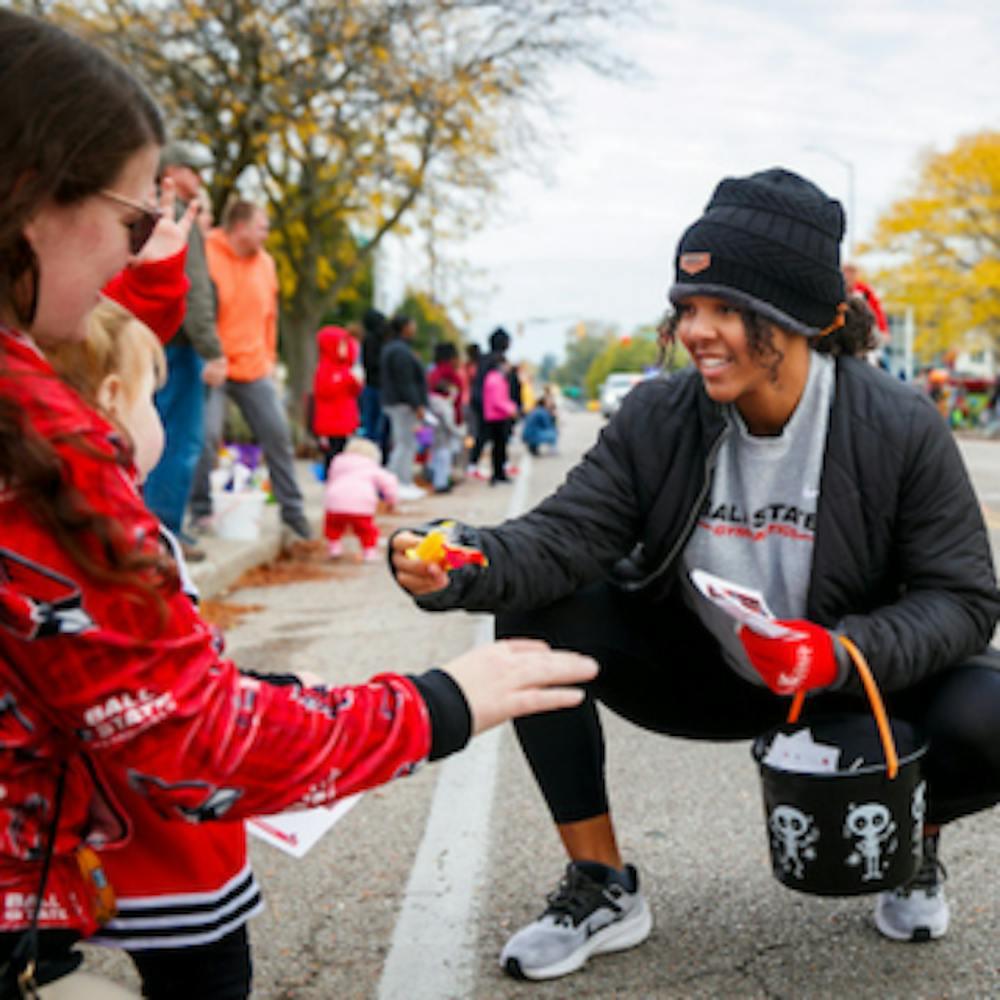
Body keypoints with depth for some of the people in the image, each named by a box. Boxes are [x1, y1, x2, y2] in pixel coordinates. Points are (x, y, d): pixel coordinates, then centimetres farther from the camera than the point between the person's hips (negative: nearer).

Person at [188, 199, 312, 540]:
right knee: (207, 434, -12)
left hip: (255, 368, 6)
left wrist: (269, 358, 15)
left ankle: (291, 509, 15)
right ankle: (200, 510, 5)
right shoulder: (207, 255, -9)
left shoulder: (265, 262, 10)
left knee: (277, 433, 4)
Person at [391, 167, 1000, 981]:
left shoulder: (901, 428, -20)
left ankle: (914, 839, 9)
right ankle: (603, 891, -5)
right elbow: (565, 535, -20)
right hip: (702, 671, 3)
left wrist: (843, 655, -35)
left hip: (864, 675, -2)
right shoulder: (658, 418, -14)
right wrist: (463, 566, -42)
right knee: (533, 620, -19)